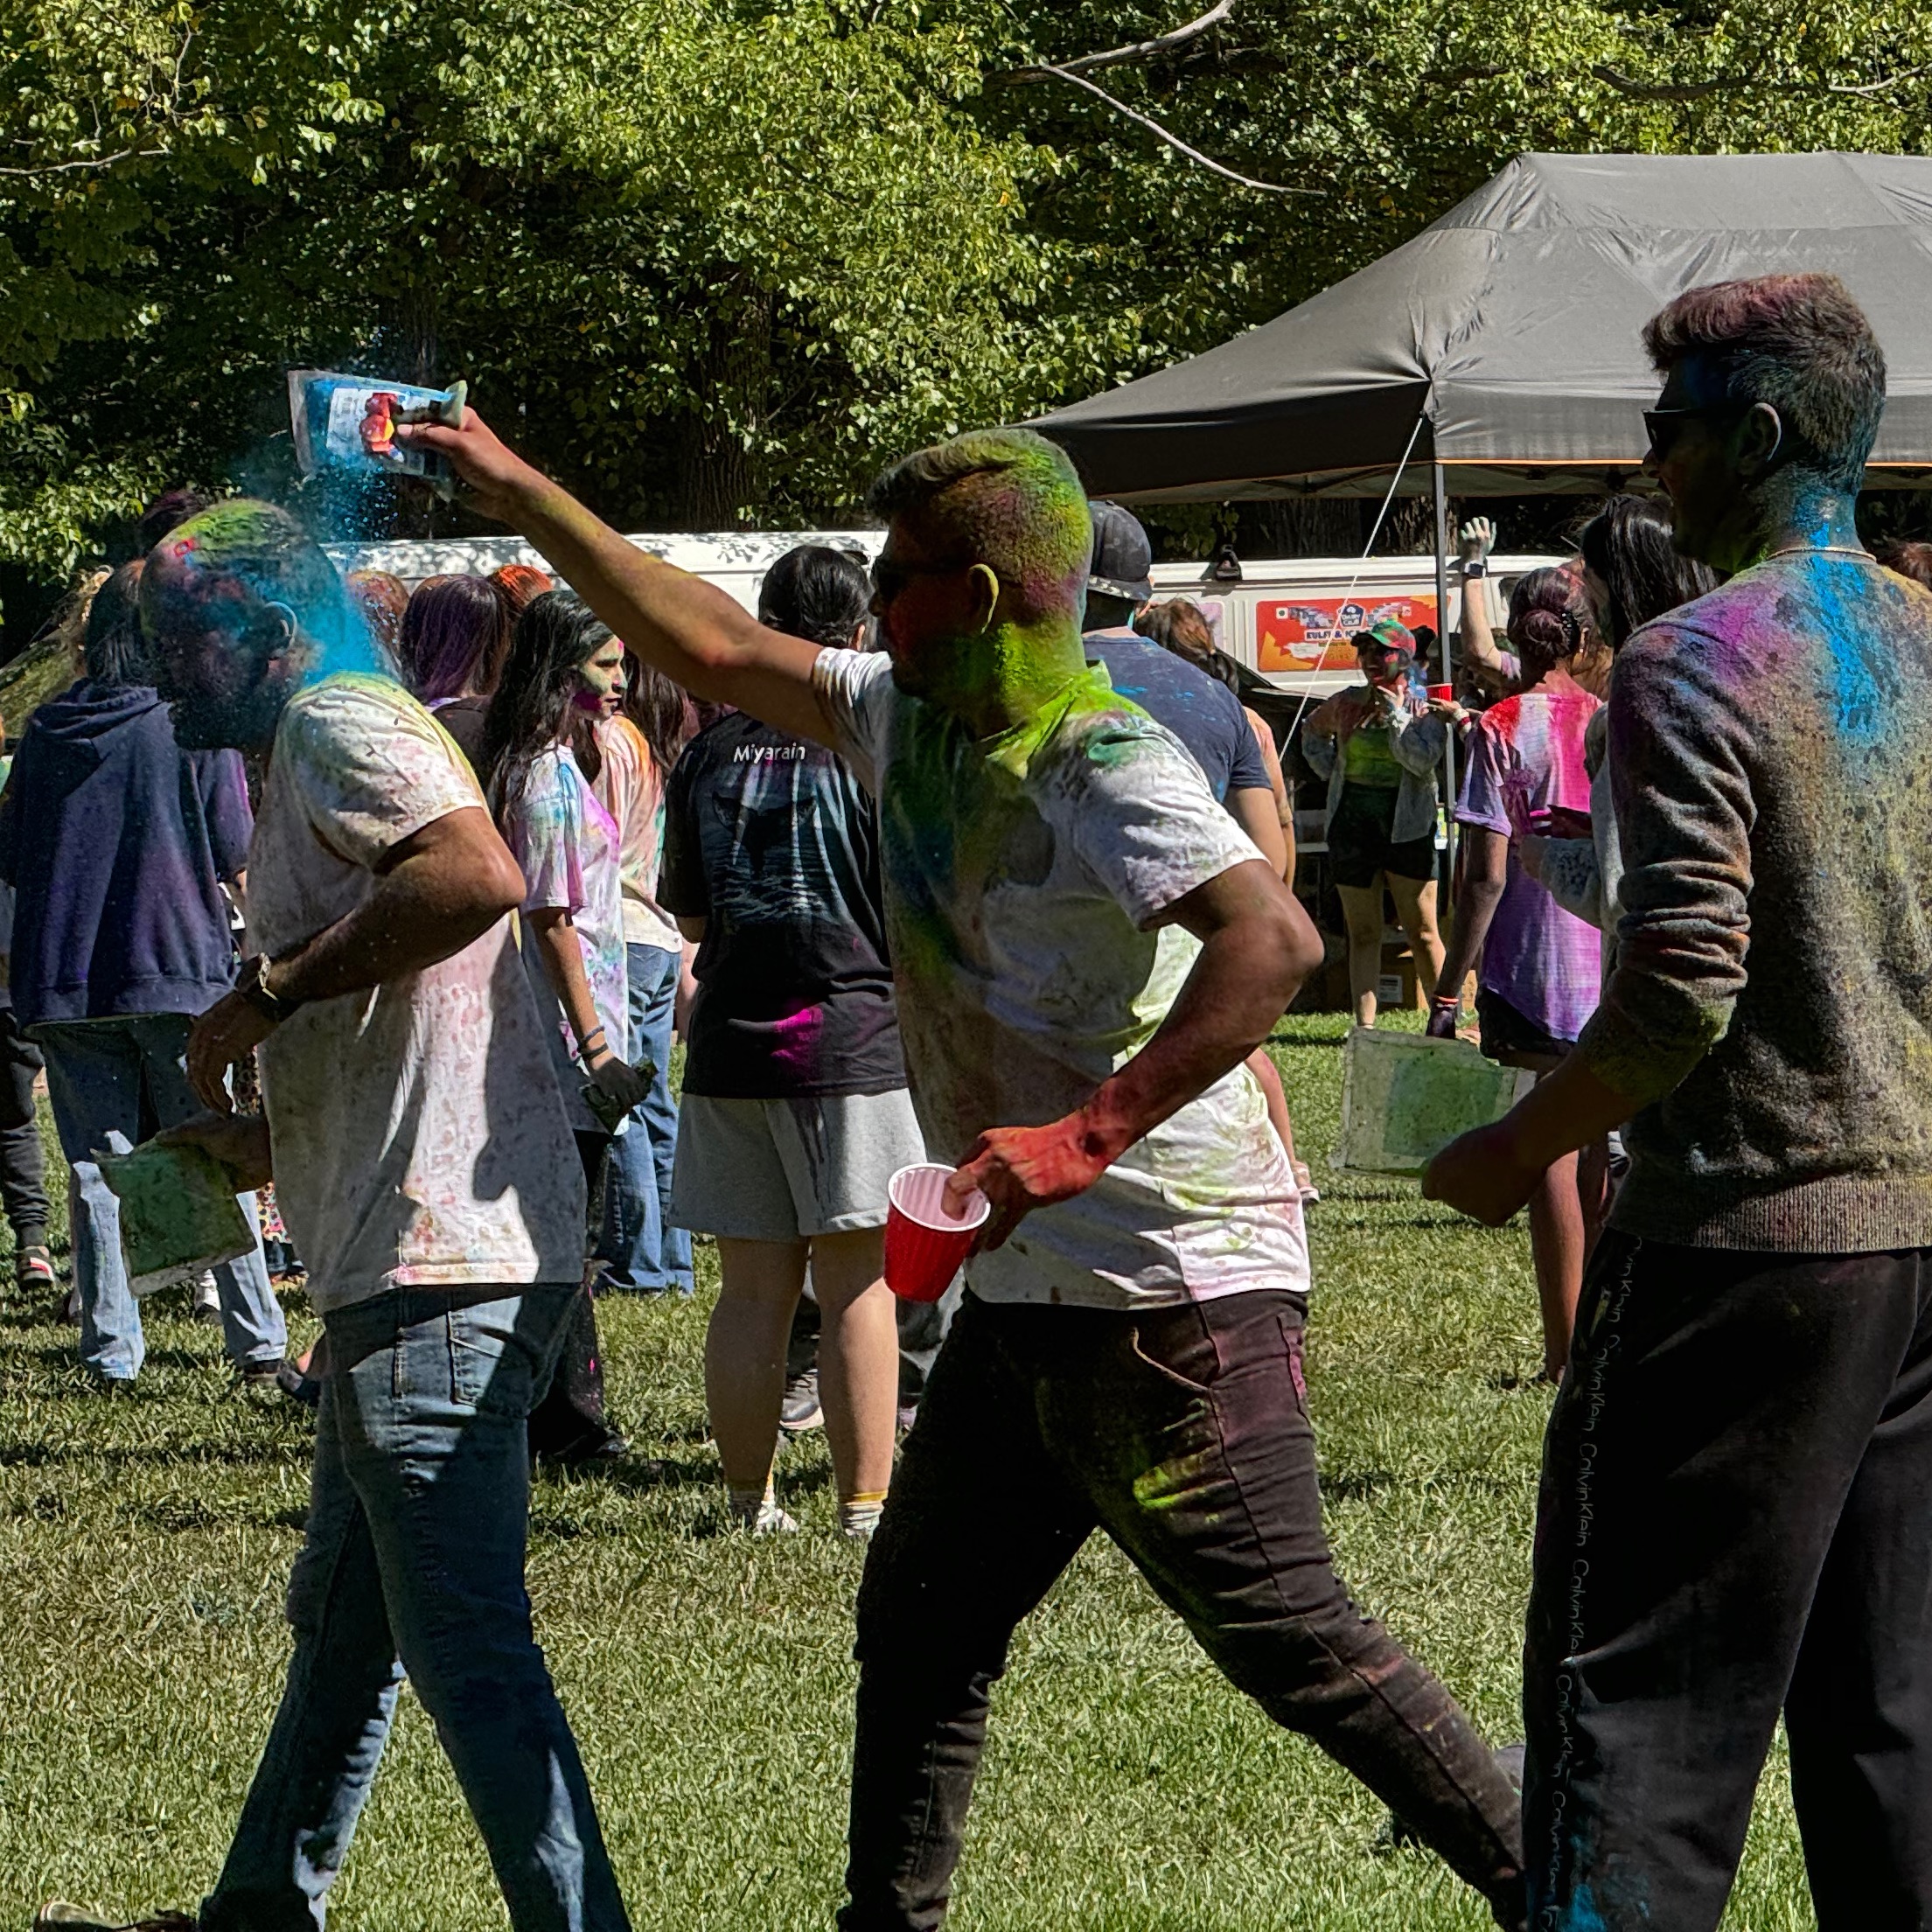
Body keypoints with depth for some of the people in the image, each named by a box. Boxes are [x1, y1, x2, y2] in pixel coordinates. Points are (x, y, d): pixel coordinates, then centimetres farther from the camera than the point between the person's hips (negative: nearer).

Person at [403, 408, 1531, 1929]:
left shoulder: (1099, 762, -17)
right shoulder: (915, 720, 10)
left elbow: (1274, 938, -30)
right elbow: (714, 651, 21)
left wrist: (1087, 1135, -33)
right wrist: (522, 494, 19)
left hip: (1173, 1289, -10)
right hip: (1029, 1291, 10)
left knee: (1289, 1636, -9)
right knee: (920, 1628, 14)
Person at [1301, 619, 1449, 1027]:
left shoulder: (1425, 709, -2)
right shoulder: (1346, 704, 8)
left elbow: (1422, 760, -17)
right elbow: (1312, 733, 27)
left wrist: (1396, 713, -14)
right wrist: (1331, 773, 13)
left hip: (1406, 827, -3)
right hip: (1352, 823, 4)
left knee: (1422, 933, -3)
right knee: (1362, 933, 4)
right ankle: (1364, 1025, 5)